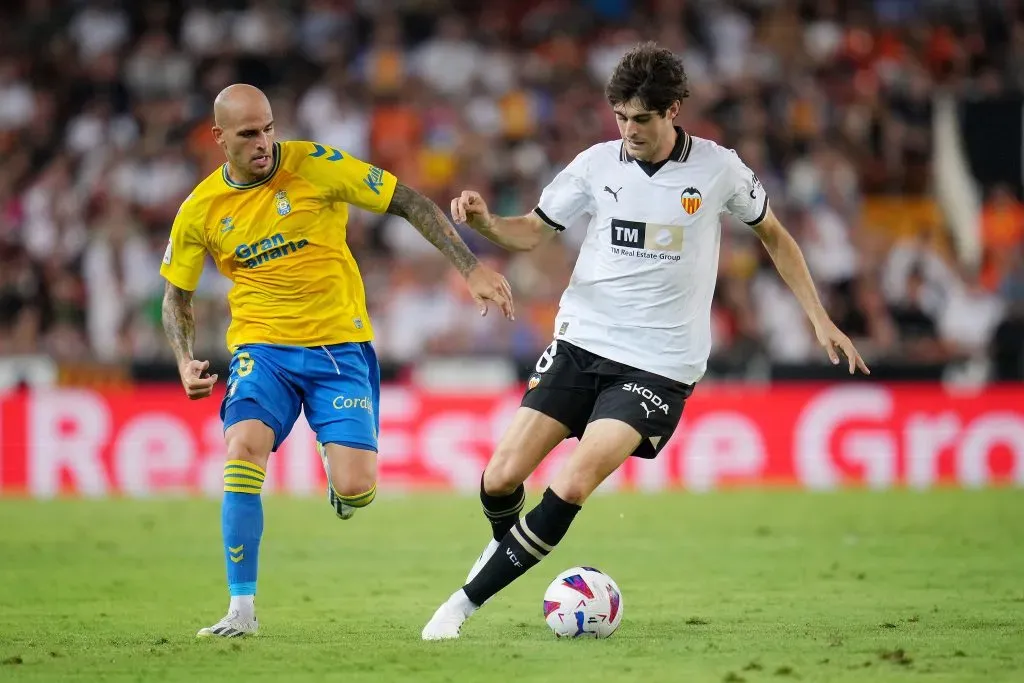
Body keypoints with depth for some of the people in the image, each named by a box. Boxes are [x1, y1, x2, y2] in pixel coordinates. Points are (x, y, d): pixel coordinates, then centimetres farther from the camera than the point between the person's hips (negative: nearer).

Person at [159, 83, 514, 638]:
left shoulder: (314, 165, -9)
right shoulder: (199, 211, -1)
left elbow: (409, 203, -4)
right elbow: (176, 295, 15)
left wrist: (471, 268, -10)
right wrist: (185, 362, -3)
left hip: (340, 346, -1)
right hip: (262, 347, 1)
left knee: (356, 491, -14)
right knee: (243, 449, -27)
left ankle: (337, 465, 28)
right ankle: (242, 608, -16)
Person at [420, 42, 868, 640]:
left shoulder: (718, 169, -4)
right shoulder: (597, 165, 0)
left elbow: (773, 234, 12)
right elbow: (535, 231, 9)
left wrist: (820, 320, 10)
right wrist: (486, 223, -14)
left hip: (659, 365, -3)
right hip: (581, 342, 3)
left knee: (572, 486, -19)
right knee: (501, 478, -6)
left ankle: (469, 599, -7)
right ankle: (507, 545, 30)